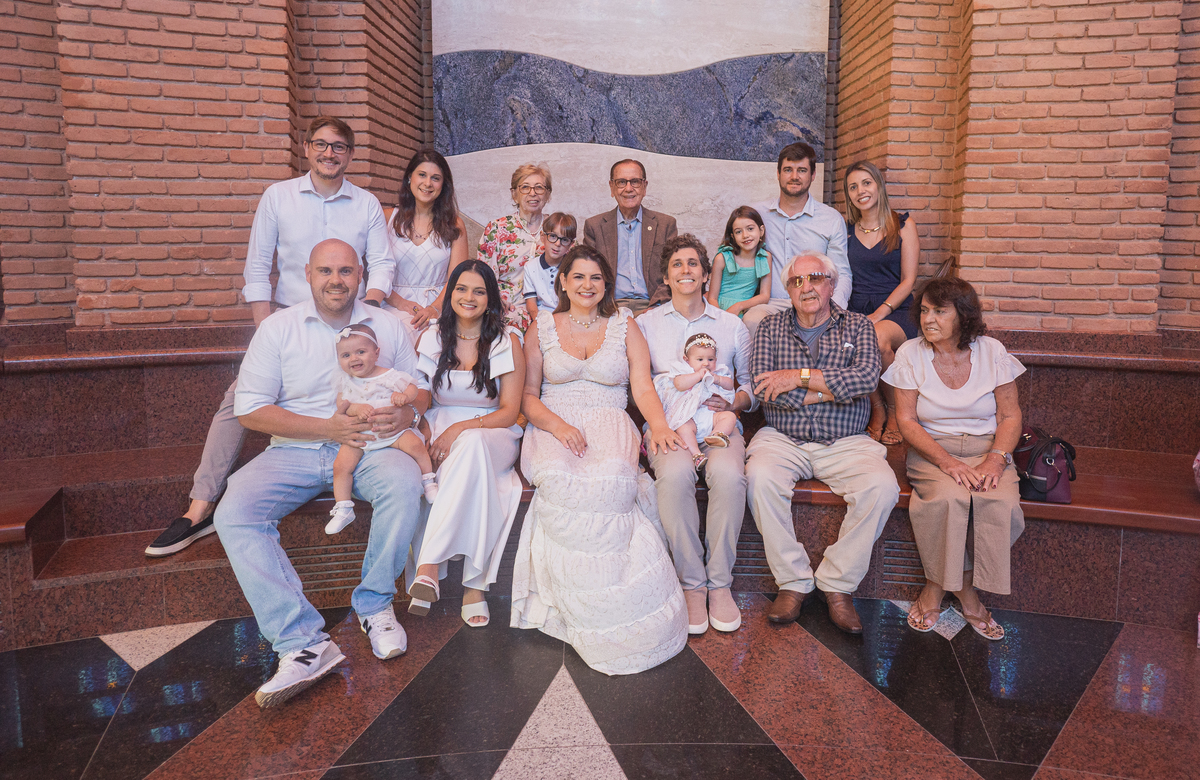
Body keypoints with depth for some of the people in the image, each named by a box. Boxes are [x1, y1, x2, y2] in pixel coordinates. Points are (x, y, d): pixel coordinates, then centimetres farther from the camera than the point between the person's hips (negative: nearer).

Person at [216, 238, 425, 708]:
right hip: (295, 452, 0)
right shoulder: (278, 328, 3)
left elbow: (420, 386, 14)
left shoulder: (388, 326, 9)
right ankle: (303, 642, -31)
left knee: (404, 482, -33)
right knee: (233, 513, -26)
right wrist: (327, 428, -13)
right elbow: (250, 409, -2)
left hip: (368, 446, 0)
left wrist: (407, 413, -12)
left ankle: (374, 603, -12)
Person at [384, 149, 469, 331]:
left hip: (439, 306, 0)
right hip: (395, 306, 0)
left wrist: (434, 308, -18)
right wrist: (398, 302, -14)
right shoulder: (388, 218, 9)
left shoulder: (454, 225, 10)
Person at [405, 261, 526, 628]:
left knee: (474, 443, -39)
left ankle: (428, 566, -42)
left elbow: (509, 412, -4)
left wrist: (462, 428, -20)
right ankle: (474, 583, -34)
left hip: (494, 436, -2)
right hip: (441, 430, 2)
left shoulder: (507, 344, 1)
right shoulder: (431, 339, 8)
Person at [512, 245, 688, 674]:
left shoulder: (625, 328, 16)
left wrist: (659, 426, -16)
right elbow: (528, 395, 10)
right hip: (552, 427, 0)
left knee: (610, 479, -36)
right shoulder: (541, 328, 16)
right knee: (560, 481, -35)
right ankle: (585, 611, -25)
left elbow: (643, 387, 5)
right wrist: (556, 423, -11)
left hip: (610, 427, 0)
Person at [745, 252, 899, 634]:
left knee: (882, 485, -28)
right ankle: (793, 581, -15)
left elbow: (867, 376, -12)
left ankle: (837, 584, -11)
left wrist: (800, 377, -13)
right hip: (783, 439, 0)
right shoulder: (771, 328, 9)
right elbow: (763, 388, -7)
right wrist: (834, 388, -9)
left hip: (845, 442, 0)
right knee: (760, 475, -31)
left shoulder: (857, 326, 8)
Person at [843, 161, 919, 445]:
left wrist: (879, 315, -14)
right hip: (855, 310, 2)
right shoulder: (846, 229, 16)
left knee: (879, 338, -38)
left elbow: (908, 280, 1)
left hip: (896, 311, -2)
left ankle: (895, 411, -10)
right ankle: (877, 410, -11)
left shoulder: (903, 225, 7)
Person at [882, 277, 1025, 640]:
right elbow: (907, 421, -6)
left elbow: (1010, 416, 2)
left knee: (1000, 503, -29)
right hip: (932, 449, -1)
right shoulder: (910, 354, -2)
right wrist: (947, 462, -19)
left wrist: (996, 459, -17)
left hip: (987, 449, 2)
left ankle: (957, 586, -8)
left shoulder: (992, 352, 1)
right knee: (949, 498, -33)